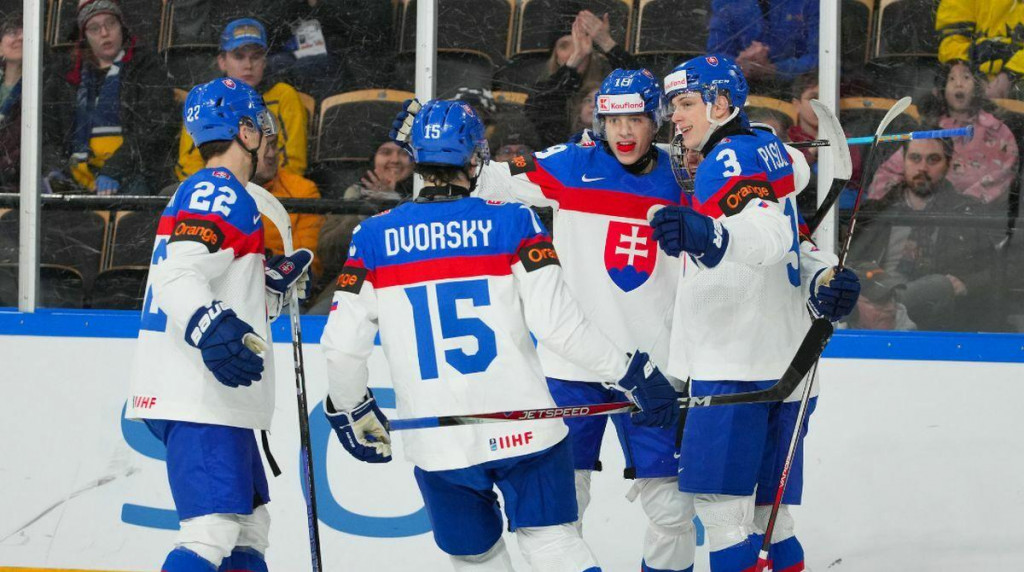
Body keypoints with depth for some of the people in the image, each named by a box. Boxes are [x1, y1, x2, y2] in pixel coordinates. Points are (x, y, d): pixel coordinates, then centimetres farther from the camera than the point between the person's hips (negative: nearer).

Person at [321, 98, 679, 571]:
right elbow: (558, 324, -10)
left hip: (437, 443, 1)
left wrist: (349, 409, 19)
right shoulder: (513, 224, -4)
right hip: (523, 428, -1)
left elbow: (342, 345, 1)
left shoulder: (373, 238, 1)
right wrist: (632, 373, 0)